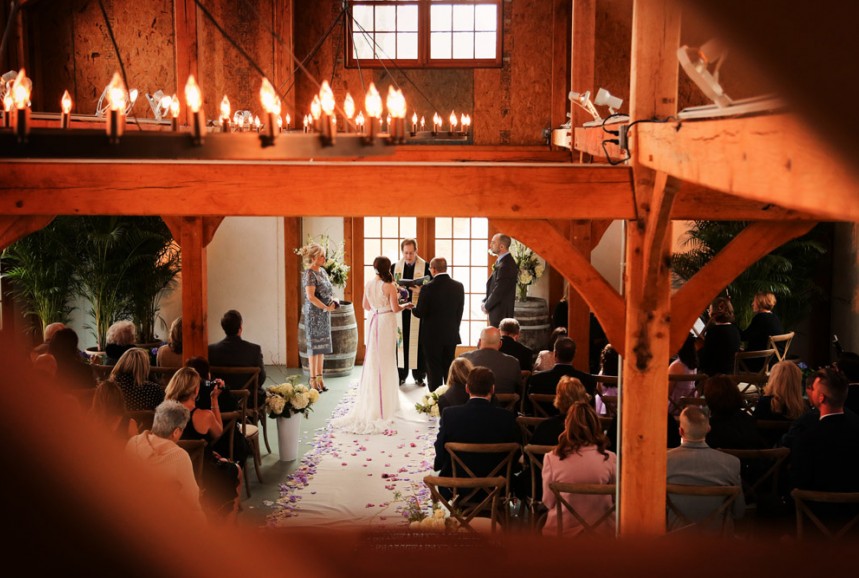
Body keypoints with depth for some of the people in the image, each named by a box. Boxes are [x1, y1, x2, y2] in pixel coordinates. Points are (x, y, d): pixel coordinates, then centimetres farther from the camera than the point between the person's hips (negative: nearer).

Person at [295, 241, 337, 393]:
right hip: (314, 314, -8)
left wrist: (333, 300, 4)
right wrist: (326, 307, -19)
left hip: (324, 314, 8)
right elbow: (311, 296, -22)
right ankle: (313, 380, 5)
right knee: (314, 346, -2)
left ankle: (319, 378, 20)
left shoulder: (322, 271, 11)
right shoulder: (309, 274, -14)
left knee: (322, 346, 12)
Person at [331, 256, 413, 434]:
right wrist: (406, 305, 5)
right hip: (386, 322, -5)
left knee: (373, 360, 13)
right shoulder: (389, 286, -15)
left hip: (373, 322, 5)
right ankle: (384, 403, 9)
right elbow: (395, 308, -15)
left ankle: (371, 400, 18)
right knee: (385, 361, 4)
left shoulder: (368, 284, 2)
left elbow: (366, 306, 10)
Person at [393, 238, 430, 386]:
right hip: (400, 310, 3)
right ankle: (401, 374, 14)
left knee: (418, 342, 1)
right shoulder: (396, 266, 9)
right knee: (401, 341, 5)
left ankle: (419, 375, 10)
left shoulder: (425, 266, 0)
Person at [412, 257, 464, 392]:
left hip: (432, 336, -4)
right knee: (449, 369, 16)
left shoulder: (428, 288, -17)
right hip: (451, 335, 4)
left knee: (434, 371, 4)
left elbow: (420, 313, -12)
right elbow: (459, 312, 4)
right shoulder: (458, 286, -4)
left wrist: (411, 307, 9)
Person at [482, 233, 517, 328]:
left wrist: (486, 306, -8)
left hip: (501, 313, -10)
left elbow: (499, 291, -21)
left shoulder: (505, 265, -21)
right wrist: (485, 302, 6)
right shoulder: (500, 261, 11)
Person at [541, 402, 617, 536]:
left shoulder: (551, 458, -10)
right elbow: (617, 498, 5)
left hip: (561, 530, -1)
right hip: (601, 530, 1)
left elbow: (548, 502, 0)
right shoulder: (610, 459, -9)